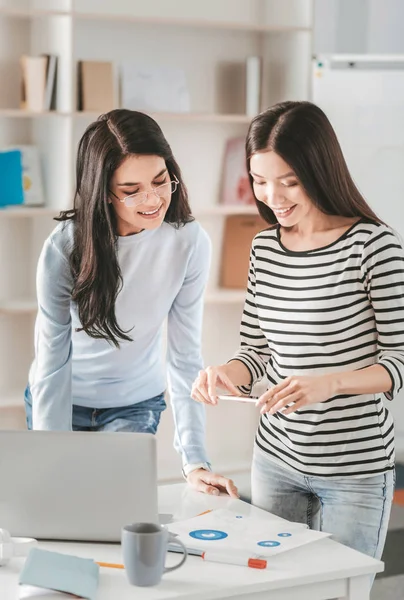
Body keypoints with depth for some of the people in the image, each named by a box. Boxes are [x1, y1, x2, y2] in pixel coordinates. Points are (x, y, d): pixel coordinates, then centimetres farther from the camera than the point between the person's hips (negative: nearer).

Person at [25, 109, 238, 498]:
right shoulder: (64, 247, -26)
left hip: (136, 406, 1)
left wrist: (194, 462, -25)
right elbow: (52, 363, -23)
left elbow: (184, 356, -19)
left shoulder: (189, 242, -22)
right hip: (61, 400, -1)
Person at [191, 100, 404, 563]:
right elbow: (257, 351, 10)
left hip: (353, 469, -5)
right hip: (275, 459, 5)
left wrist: (330, 382, -28)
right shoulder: (265, 247, 4)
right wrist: (224, 375, -11)